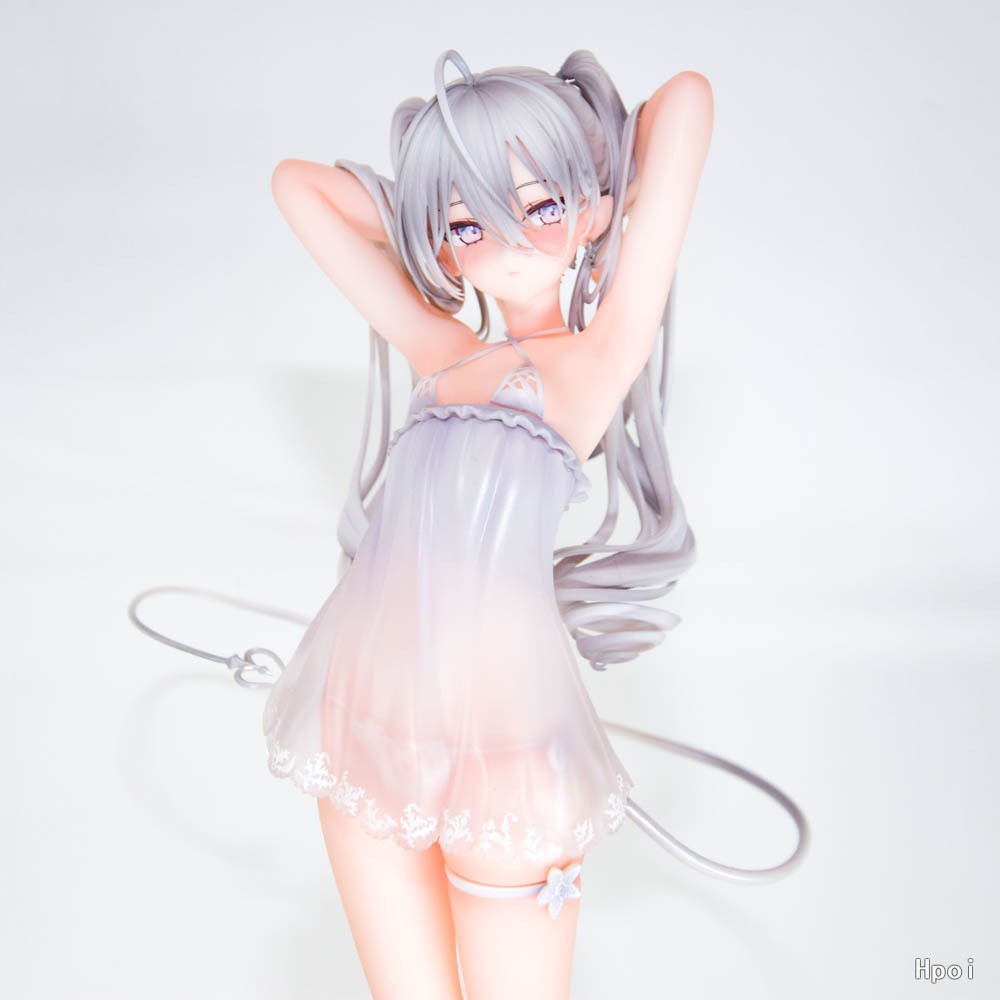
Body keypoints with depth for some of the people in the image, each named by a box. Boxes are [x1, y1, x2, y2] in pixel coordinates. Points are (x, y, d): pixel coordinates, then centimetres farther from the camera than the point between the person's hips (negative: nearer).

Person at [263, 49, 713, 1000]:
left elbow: (685, 98, -4)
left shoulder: (597, 357, -5)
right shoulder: (441, 353, 8)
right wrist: (425, 217, 13)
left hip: (498, 745, -4)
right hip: (363, 727, 5)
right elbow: (297, 181, 17)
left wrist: (588, 228, 10)